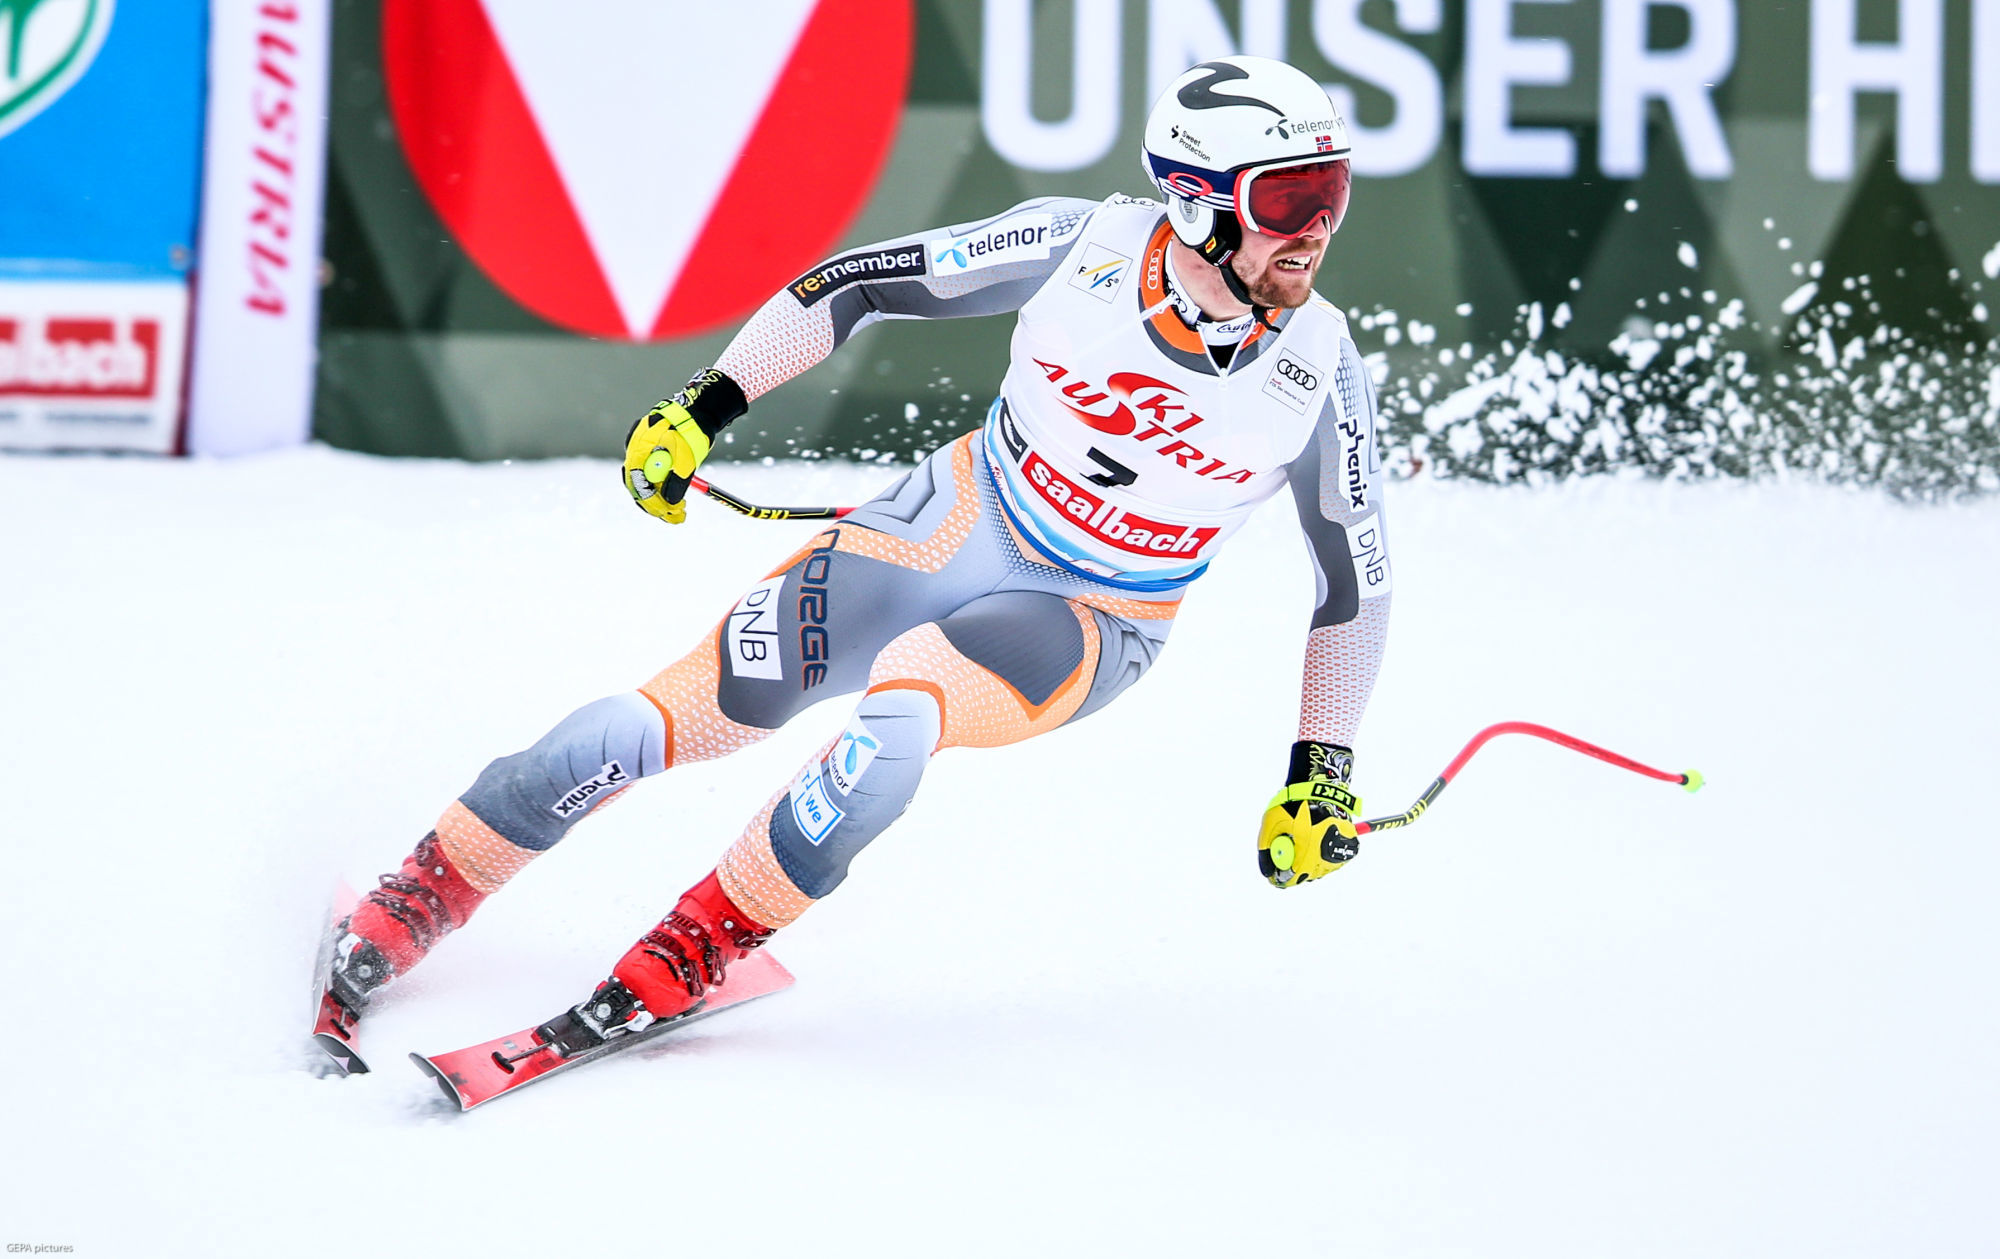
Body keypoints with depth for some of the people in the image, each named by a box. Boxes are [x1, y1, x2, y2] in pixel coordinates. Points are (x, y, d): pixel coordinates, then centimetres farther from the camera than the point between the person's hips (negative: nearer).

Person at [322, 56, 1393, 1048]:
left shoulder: (1319, 375, -19)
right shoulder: (1084, 245, -18)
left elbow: (1357, 578, -4)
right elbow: (864, 281, -6)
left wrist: (1323, 770, -5)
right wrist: (705, 405, -11)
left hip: (1088, 626, -1)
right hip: (954, 528, 1)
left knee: (900, 704, -36)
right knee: (655, 727, -7)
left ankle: (703, 945, -18)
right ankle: (420, 901, 13)